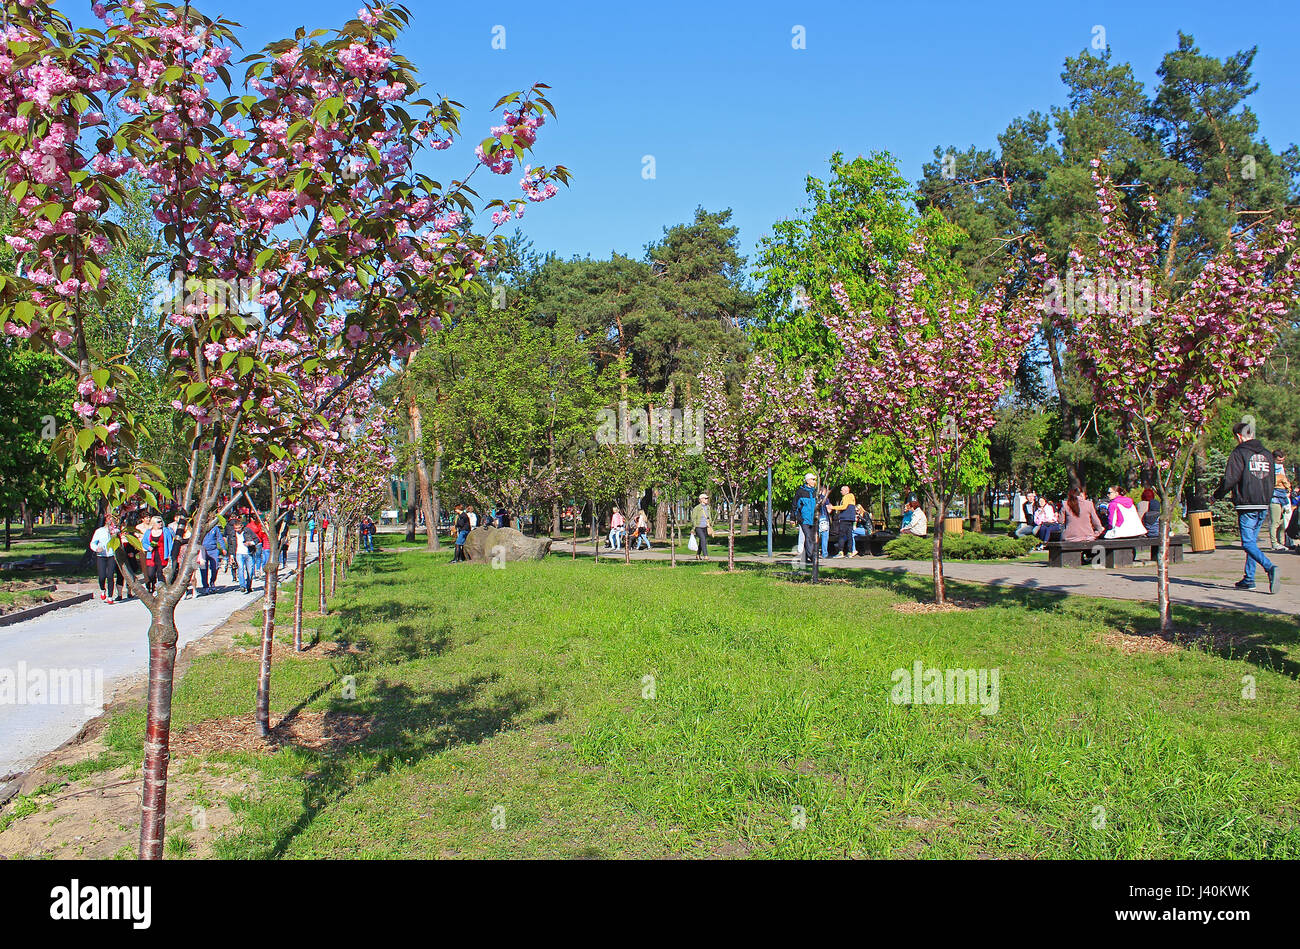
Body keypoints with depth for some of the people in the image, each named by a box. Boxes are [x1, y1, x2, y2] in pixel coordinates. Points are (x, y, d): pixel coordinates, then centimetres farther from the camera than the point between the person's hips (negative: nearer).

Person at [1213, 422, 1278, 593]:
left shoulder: (1239, 453, -9)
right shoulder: (1267, 454, 13)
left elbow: (1229, 480, -13)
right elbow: (1271, 481, 17)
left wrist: (1216, 495, 2)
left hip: (1246, 506, -7)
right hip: (1264, 506, 7)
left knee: (1248, 543, -6)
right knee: (1252, 540, 15)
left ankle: (1270, 568, -27)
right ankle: (1248, 579, 16)